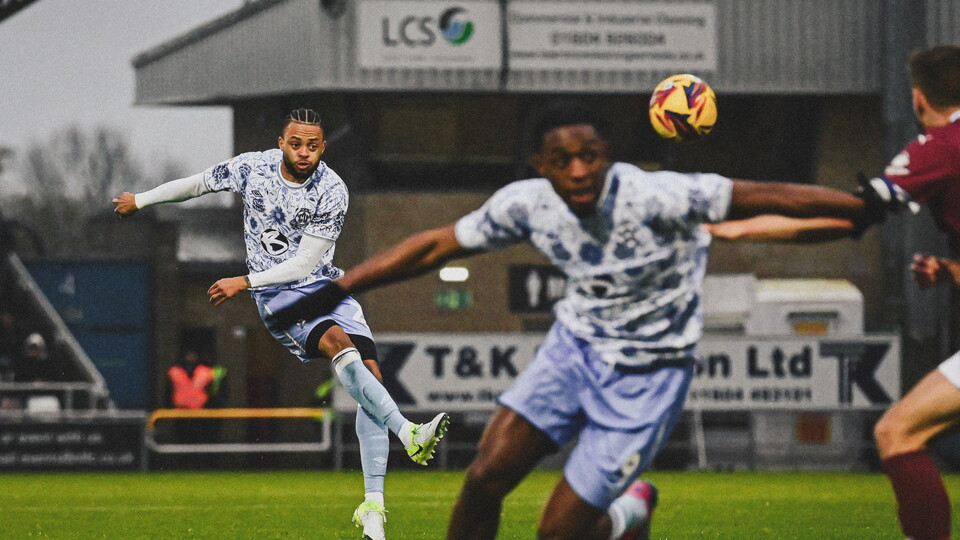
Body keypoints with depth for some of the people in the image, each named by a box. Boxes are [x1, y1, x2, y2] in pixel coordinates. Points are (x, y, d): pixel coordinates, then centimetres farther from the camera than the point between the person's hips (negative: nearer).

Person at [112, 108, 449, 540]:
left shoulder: (332, 192, -10)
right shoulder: (252, 168, -7)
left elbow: (304, 263, -11)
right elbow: (197, 184, 12)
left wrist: (244, 282, -15)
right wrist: (140, 200, 24)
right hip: (278, 297, -2)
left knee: (371, 374, -14)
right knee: (339, 341, -31)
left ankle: (372, 505, -13)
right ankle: (409, 434, -44)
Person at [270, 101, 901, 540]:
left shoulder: (653, 198, -28)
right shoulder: (528, 204, -13)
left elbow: (760, 197, -26)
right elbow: (437, 245, -1)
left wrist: (870, 206, -29)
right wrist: (334, 291, -1)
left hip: (646, 375, -4)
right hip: (576, 347, 4)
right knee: (484, 480, -12)